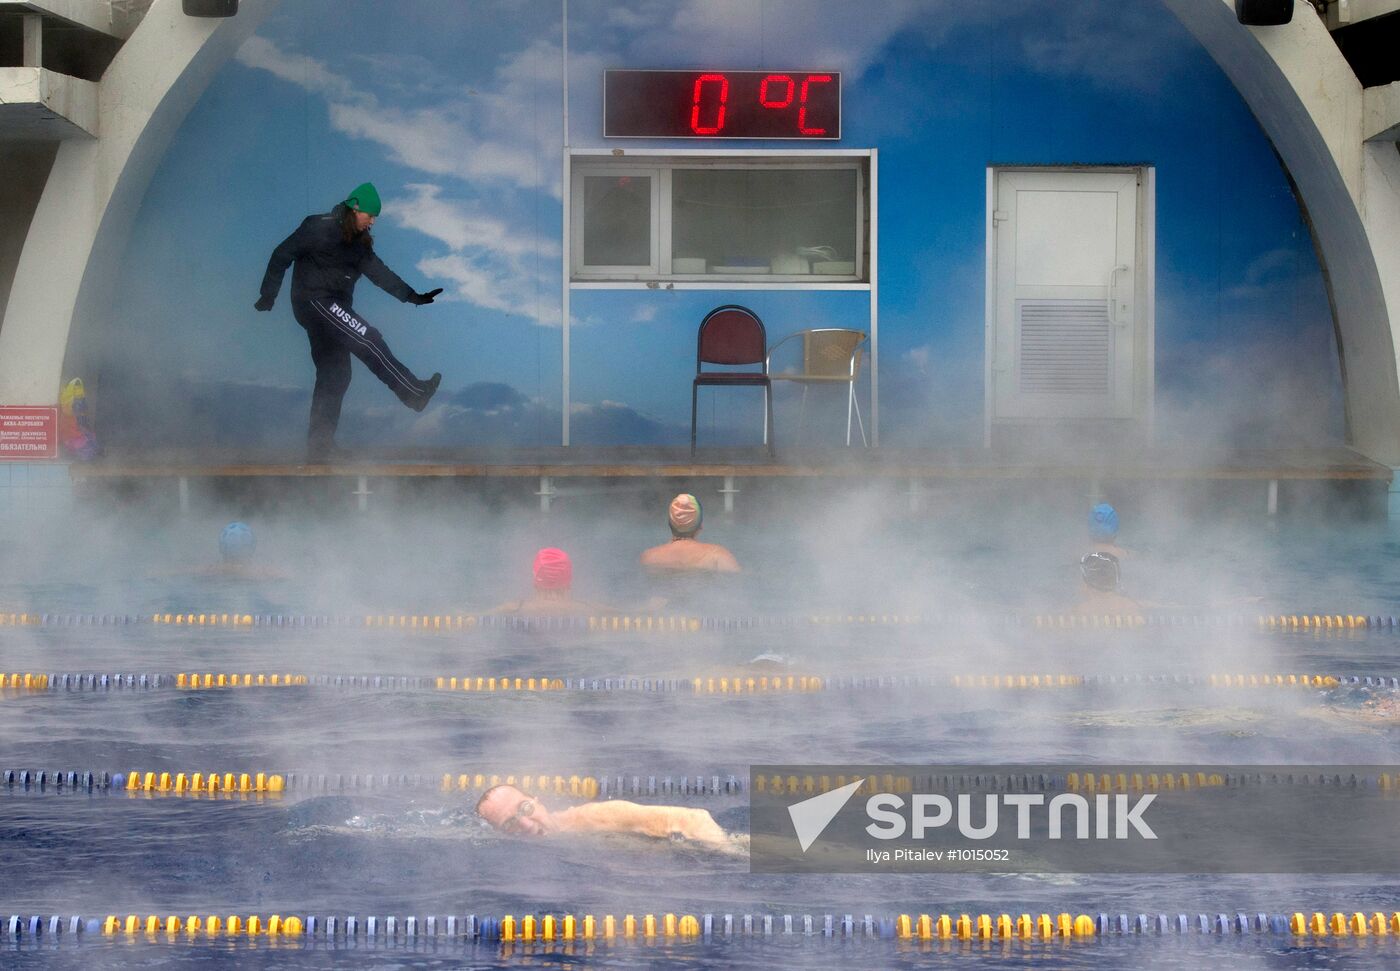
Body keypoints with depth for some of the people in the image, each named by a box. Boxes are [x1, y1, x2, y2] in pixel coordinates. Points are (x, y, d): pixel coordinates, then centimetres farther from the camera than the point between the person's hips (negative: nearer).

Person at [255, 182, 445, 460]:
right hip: (315, 301, -9)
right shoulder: (320, 228, -10)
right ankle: (414, 392, -20)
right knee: (368, 339, -19)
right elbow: (283, 254, -7)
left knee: (335, 375, 5)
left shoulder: (359, 241, 13)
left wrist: (412, 296, 1)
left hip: (334, 308, 9)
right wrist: (268, 295, -7)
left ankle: (319, 446, 8)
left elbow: (378, 272, 10)